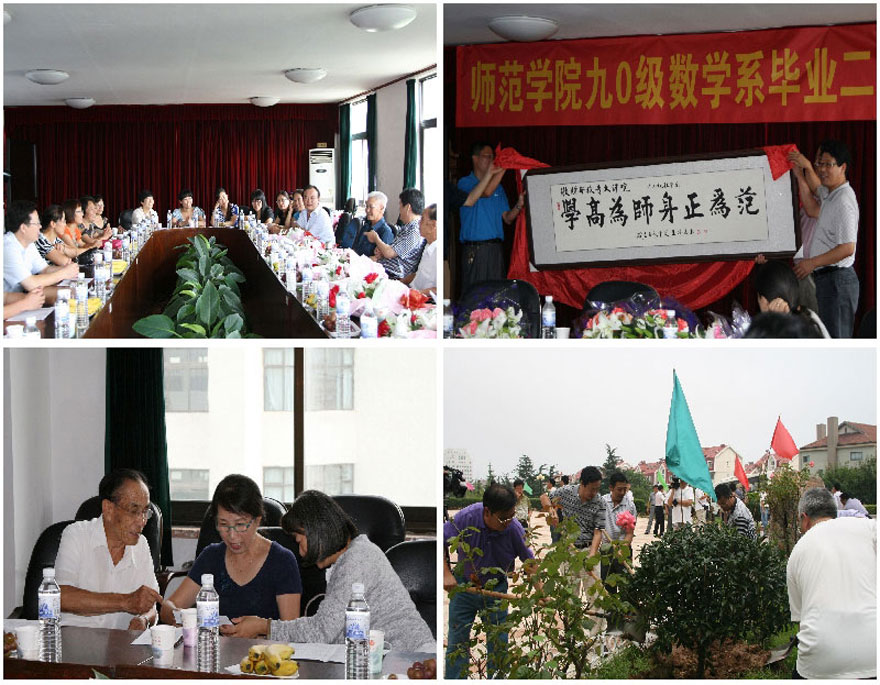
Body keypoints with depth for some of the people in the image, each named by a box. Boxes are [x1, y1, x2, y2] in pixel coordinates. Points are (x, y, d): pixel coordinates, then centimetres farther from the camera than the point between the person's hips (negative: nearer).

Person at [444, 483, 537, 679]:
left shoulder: (515, 529, -21)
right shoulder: (466, 518, -24)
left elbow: (528, 562, -7)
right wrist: (446, 574, -23)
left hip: (496, 589, 0)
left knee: (498, 643, 4)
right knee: (457, 641, 4)